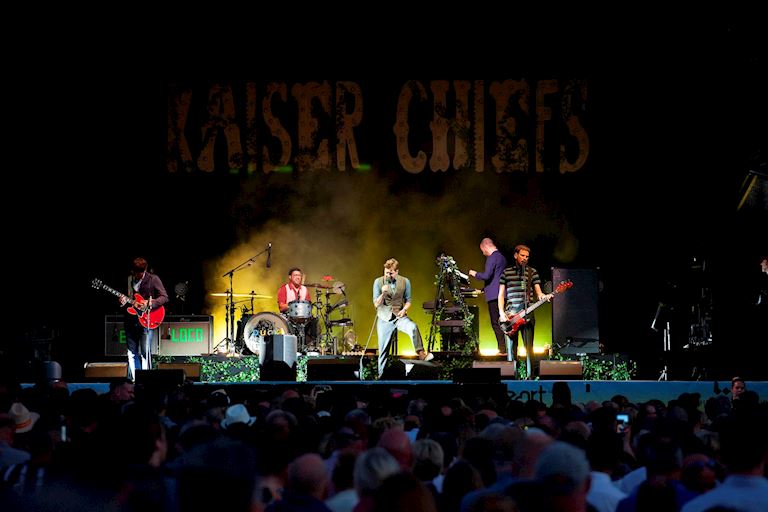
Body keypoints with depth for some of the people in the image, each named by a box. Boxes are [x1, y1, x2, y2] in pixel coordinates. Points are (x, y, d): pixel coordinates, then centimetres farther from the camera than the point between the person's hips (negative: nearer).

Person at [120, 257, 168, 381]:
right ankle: (133, 379, 15)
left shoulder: (153, 279, -3)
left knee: (145, 352, -11)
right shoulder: (128, 280, 11)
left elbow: (164, 297, -5)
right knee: (131, 353, 8)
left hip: (146, 320, -5)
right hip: (131, 320, 5)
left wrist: (149, 303, -19)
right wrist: (123, 301, -3)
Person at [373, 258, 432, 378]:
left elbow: (408, 300, 9)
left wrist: (404, 309, -13)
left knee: (413, 327, -33)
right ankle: (381, 376, 13)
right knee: (383, 350, 1)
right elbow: (376, 304, -5)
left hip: (399, 316, 0)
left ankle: (421, 354, -34)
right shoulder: (378, 282, -4)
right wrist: (383, 294, -24)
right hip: (384, 318, 0)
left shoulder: (405, 282, -1)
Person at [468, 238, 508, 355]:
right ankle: (506, 349, 11)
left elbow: (486, 275, -21)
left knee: (496, 324, -7)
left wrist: (475, 274, -2)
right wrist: (483, 290, 29)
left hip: (494, 296, -9)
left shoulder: (492, 258, -11)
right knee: (500, 323, 12)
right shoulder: (502, 257, 19)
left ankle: (503, 349, -11)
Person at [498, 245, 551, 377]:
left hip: (527, 313, -1)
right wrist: (501, 313, -2)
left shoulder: (532, 272, 11)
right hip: (510, 313, 1)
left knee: (529, 347, -6)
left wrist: (545, 297, -17)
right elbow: (501, 295, 10)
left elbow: (538, 293, 6)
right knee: (511, 348, 0)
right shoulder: (506, 272, 12)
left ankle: (530, 376, -5)